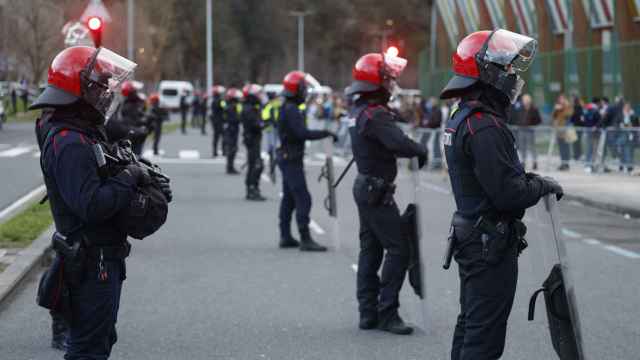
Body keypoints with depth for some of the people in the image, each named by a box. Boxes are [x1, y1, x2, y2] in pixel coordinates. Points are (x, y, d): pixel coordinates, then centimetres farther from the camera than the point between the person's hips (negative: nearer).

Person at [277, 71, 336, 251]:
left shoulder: (286, 108, 13)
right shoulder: (291, 110, -19)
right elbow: (303, 133, -27)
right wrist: (325, 133, -22)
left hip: (286, 157, 11)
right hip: (292, 159, -11)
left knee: (288, 199, 14)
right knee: (303, 199, -11)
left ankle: (285, 236, 18)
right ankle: (305, 239, -12)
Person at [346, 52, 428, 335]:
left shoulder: (359, 110, 9)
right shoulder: (376, 115, -21)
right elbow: (400, 144, -33)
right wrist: (421, 150, -15)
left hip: (365, 186, 10)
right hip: (378, 192, -10)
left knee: (370, 250, 12)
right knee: (398, 250, -8)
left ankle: (368, 312, 15)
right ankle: (387, 313, -8)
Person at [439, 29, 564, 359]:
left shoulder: (461, 116, 10)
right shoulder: (485, 127, -23)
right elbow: (508, 193, -24)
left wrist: (526, 178, 11)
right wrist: (543, 186, -9)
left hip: (469, 236, 10)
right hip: (491, 245, -10)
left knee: (470, 324, 19)